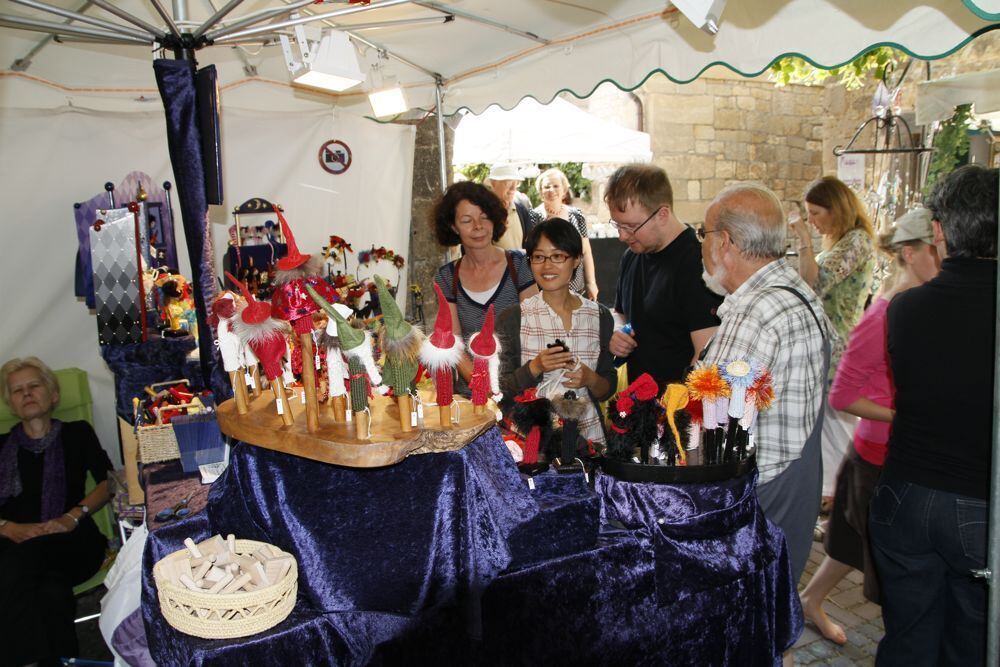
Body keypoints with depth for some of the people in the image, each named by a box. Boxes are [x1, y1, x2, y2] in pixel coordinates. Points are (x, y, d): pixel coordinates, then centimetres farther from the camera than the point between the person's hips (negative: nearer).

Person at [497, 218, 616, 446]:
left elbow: (608, 390, 11)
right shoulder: (513, 318, -1)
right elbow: (501, 390, -1)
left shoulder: (600, 317, 5)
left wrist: (590, 379, -9)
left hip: (587, 434, 2)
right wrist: (535, 367, -16)